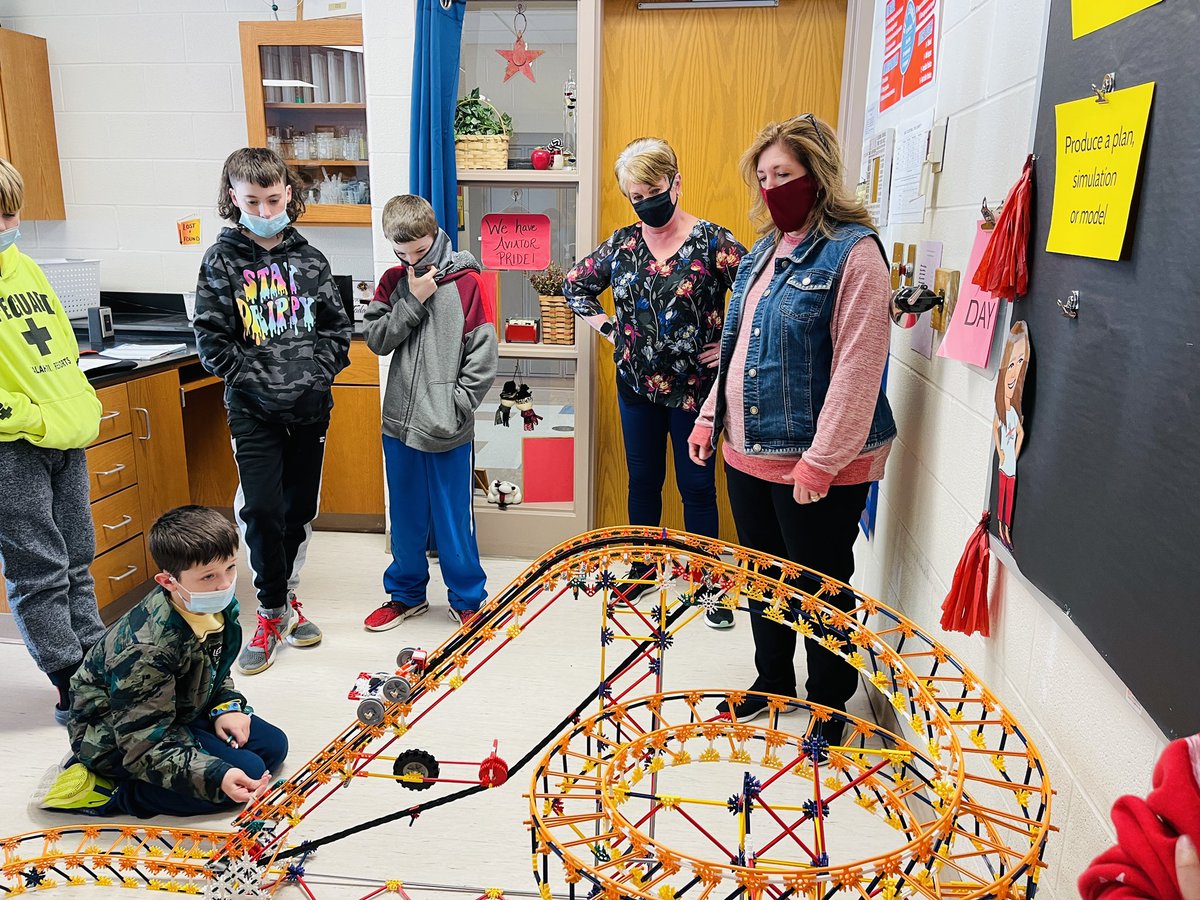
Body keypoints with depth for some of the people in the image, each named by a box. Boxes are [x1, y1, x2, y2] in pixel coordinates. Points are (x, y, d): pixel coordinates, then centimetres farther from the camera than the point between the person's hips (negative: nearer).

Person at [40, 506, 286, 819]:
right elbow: (144, 744, -31)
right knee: (247, 770, -19)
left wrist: (227, 706, -7)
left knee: (272, 746, 2)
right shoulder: (144, 649, -35)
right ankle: (103, 792, -10)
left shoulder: (221, 606, -12)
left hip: (180, 713, 9)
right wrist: (217, 776, -42)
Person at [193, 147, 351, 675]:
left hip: (310, 406, 3)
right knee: (261, 508, -5)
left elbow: (338, 328, 9)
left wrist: (319, 375, -4)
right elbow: (211, 339, -5)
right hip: (254, 409, -3)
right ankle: (272, 611, 13)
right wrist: (259, 380, -12)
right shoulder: (222, 261, -2)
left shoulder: (310, 260, 6)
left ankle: (288, 594, 30)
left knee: (300, 507, 11)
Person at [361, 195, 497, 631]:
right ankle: (406, 593, 33)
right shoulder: (394, 281, 7)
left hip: (448, 428, -4)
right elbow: (376, 338, -1)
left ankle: (467, 599, 22)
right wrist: (414, 301, -11)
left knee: (454, 518, 5)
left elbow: (483, 353, -8)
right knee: (405, 515, 16)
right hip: (399, 422, 4)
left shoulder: (466, 281, -5)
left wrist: (458, 404, -12)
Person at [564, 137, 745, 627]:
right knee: (643, 481, 16)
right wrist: (607, 328, 5)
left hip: (694, 387, -4)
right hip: (637, 385, 4)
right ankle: (642, 568, 33)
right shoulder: (623, 243, 2)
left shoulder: (712, 242, -11)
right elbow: (575, 285, 14)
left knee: (697, 485, 7)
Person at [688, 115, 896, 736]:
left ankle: (829, 705, 28)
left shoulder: (853, 250, -13)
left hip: (816, 462, -8)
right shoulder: (765, 250, 13)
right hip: (748, 452, 8)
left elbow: (857, 366, -19)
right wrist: (710, 417, 15)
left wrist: (821, 460, -22)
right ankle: (773, 682, 39)